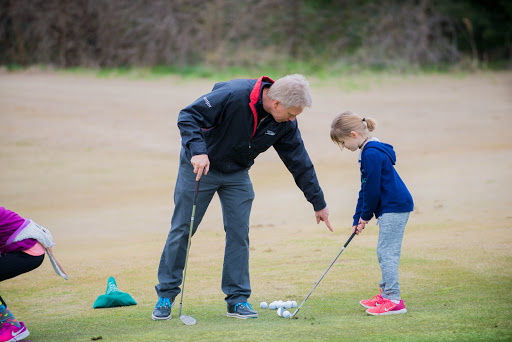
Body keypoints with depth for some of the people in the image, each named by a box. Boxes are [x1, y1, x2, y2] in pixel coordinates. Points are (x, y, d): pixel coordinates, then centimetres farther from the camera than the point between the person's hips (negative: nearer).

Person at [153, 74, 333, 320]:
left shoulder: (285, 124, -13)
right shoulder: (233, 95, -32)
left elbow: (300, 163, -3)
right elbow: (189, 116, -29)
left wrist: (318, 203, 1)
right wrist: (198, 151, -43)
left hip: (237, 174, 5)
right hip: (199, 166, -5)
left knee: (239, 232, -2)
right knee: (182, 229, 0)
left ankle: (237, 300, 6)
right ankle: (166, 295, 10)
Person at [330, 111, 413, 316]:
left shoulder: (372, 154, -19)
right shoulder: (369, 151, 15)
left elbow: (373, 189, -18)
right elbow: (366, 188, 19)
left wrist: (366, 215, -4)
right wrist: (358, 219, 17)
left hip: (394, 207, -11)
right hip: (393, 208, 11)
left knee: (386, 252, -10)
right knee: (385, 252, 15)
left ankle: (393, 300, -11)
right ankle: (386, 294, 22)